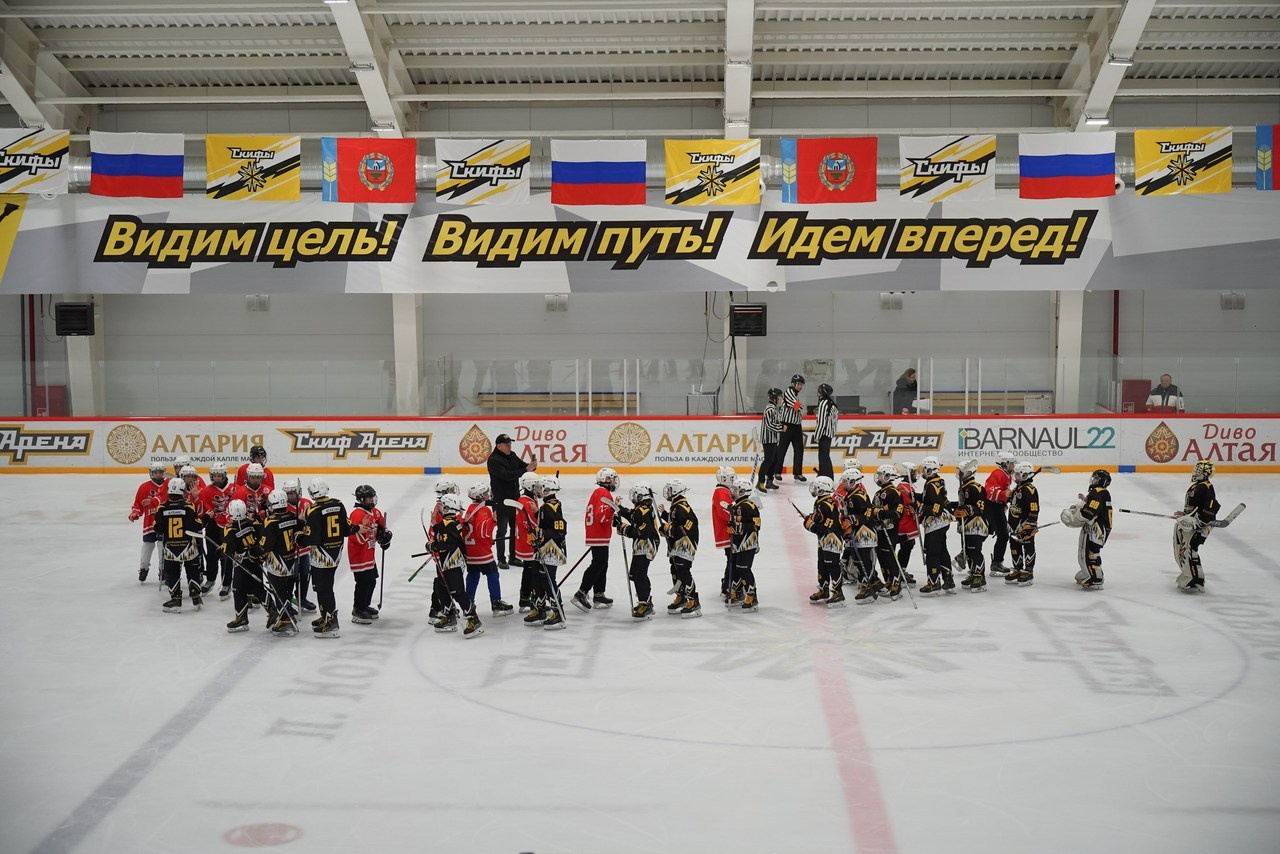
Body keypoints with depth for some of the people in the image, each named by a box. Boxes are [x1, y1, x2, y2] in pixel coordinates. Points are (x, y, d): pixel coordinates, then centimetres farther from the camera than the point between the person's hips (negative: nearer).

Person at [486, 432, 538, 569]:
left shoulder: (512, 456, 8)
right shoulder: (493, 460, -18)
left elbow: (523, 465, 8)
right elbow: (506, 475, -29)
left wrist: (531, 466, -17)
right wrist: (526, 469, -33)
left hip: (515, 498, 8)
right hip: (501, 500, -8)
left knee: (515, 528, 14)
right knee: (502, 530, -1)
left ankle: (513, 556, 25)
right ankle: (501, 560, 7)